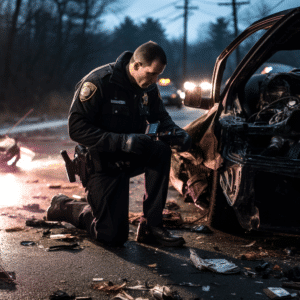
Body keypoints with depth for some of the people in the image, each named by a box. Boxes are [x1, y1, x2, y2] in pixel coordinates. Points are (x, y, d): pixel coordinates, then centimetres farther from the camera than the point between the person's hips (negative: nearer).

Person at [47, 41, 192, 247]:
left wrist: (176, 132, -13)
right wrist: (122, 141, -34)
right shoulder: (98, 83, -21)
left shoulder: (148, 87, -1)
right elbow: (77, 129, -25)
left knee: (161, 151, -26)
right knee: (113, 236, -10)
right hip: (102, 164, -6)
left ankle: (151, 226, -16)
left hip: (130, 158, 6)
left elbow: (160, 117, 12)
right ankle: (65, 207, 18)